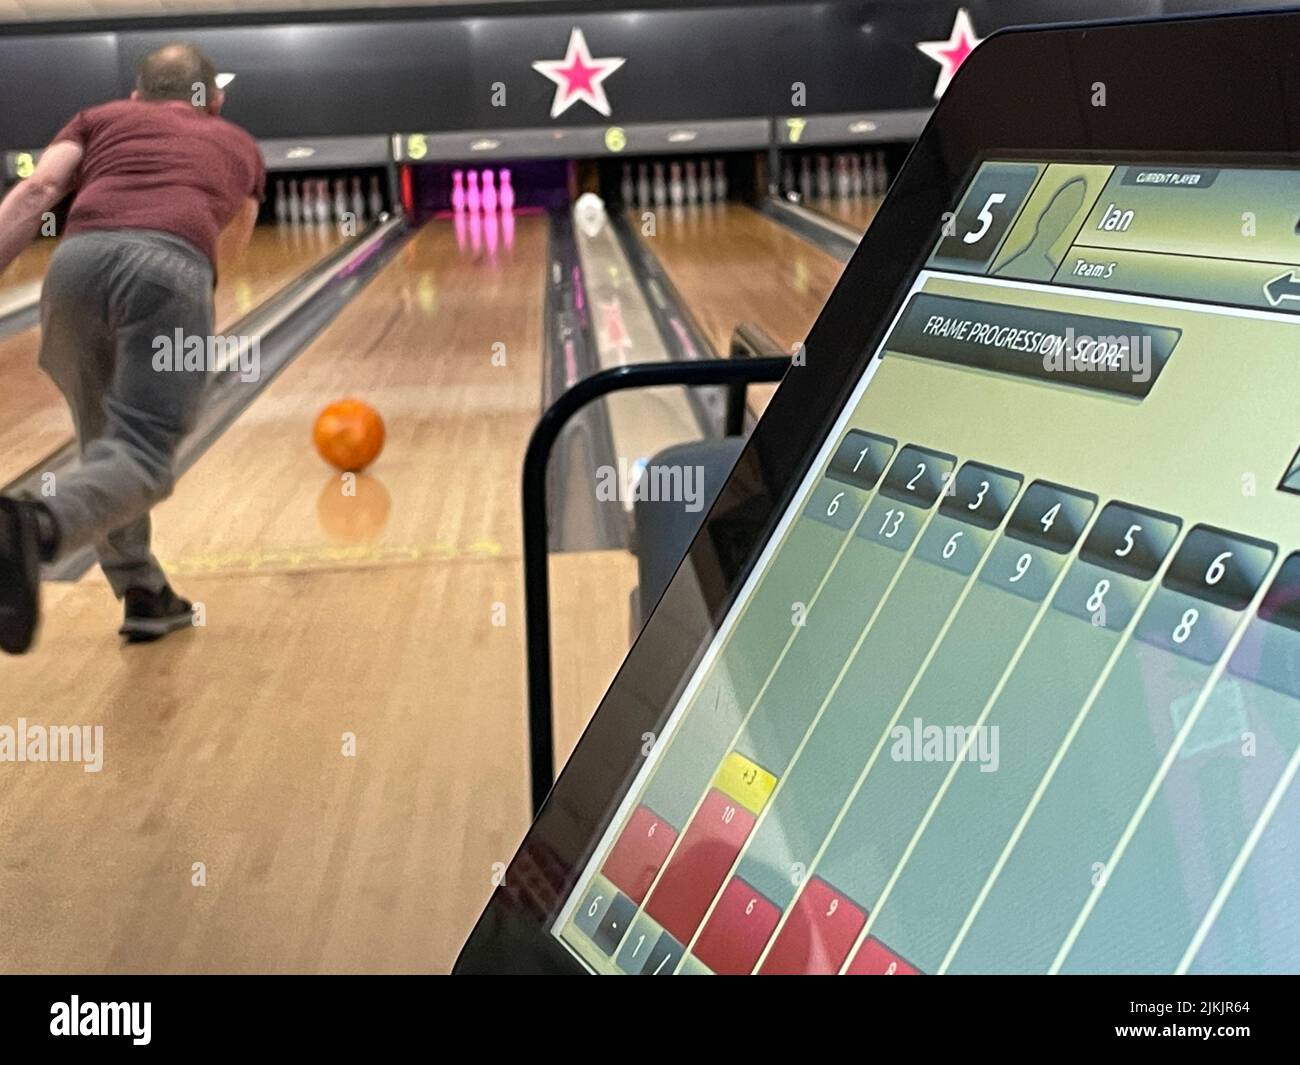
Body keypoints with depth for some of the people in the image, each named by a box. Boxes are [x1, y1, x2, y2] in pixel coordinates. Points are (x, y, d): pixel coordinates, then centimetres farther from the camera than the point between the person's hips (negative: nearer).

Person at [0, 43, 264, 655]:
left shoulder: (102, 117, 32)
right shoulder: (239, 145, 36)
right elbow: (232, 245, 52)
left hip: (78, 261, 2)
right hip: (170, 272, -2)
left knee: (104, 442, 21)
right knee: (139, 457, -6)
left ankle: (144, 596, 27)